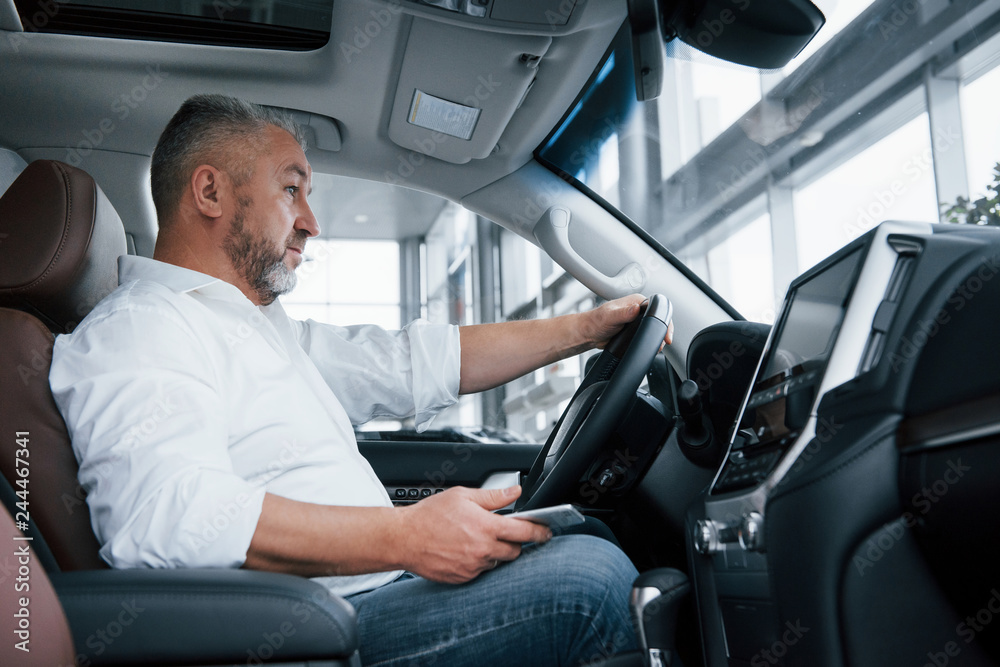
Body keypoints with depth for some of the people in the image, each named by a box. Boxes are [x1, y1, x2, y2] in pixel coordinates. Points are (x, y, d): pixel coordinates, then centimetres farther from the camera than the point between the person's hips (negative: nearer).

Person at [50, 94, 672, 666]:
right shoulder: (135, 331, -9)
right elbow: (166, 516, -27)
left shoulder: (264, 327, 24)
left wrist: (587, 328, 20)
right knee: (588, 575, -20)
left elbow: (416, 363, 23)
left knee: (581, 536, 13)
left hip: (370, 592, 10)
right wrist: (404, 537, -33)